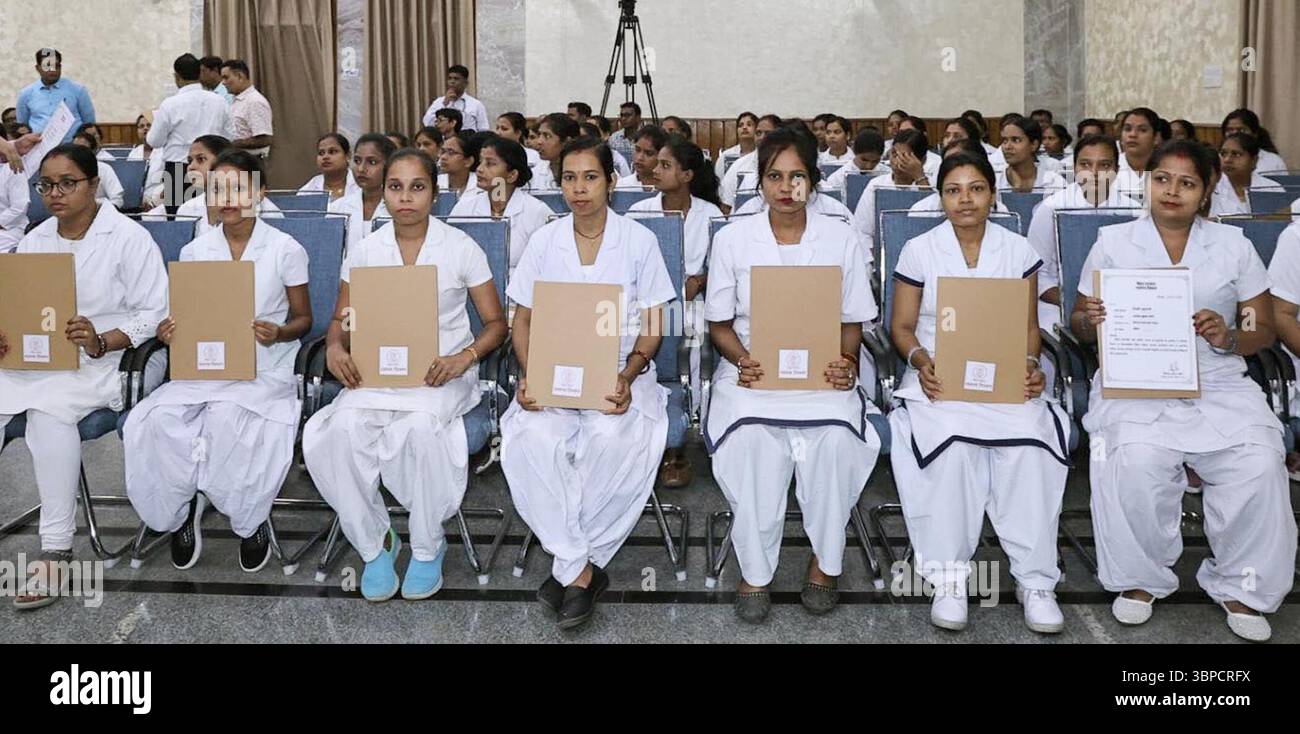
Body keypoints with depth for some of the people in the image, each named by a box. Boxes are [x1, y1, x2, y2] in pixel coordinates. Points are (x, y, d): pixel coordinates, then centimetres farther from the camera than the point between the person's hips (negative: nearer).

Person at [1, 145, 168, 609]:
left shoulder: (128, 237, -1)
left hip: (99, 362, -5)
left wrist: (102, 341, -20)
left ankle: (56, 552, -29)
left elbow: (152, 313, -5)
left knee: (47, 411, -35)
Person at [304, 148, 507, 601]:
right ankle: (374, 544, -8)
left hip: (442, 373, -2)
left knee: (420, 426, -37)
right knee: (344, 429, -30)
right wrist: (335, 348, -10)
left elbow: (496, 322, 3)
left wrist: (464, 357, -17)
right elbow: (341, 320, 14)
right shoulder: (364, 253, 9)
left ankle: (428, 547, -13)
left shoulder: (461, 249, 1)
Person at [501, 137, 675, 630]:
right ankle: (582, 570, -19)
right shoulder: (544, 241, 9)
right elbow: (523, 321, 10)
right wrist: (528, 376, -10)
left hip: (619, 374, -1)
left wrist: (627, 377, -17)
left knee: (613, 438, -35)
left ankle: (568, 567, -18)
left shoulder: (639, 241, 3)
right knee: (531, 439, -31)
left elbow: (652, 329, 2)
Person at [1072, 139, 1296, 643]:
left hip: (1219, 384, 2)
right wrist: (1089, 321, -13)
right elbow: (1078, 323, 11)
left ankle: (1241, 587, -4)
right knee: (1135, 462, -32)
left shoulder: (1233, 245, 12)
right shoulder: (1112, 243, 10)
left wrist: (1229, 339, -10)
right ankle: (1140, 578, -9)